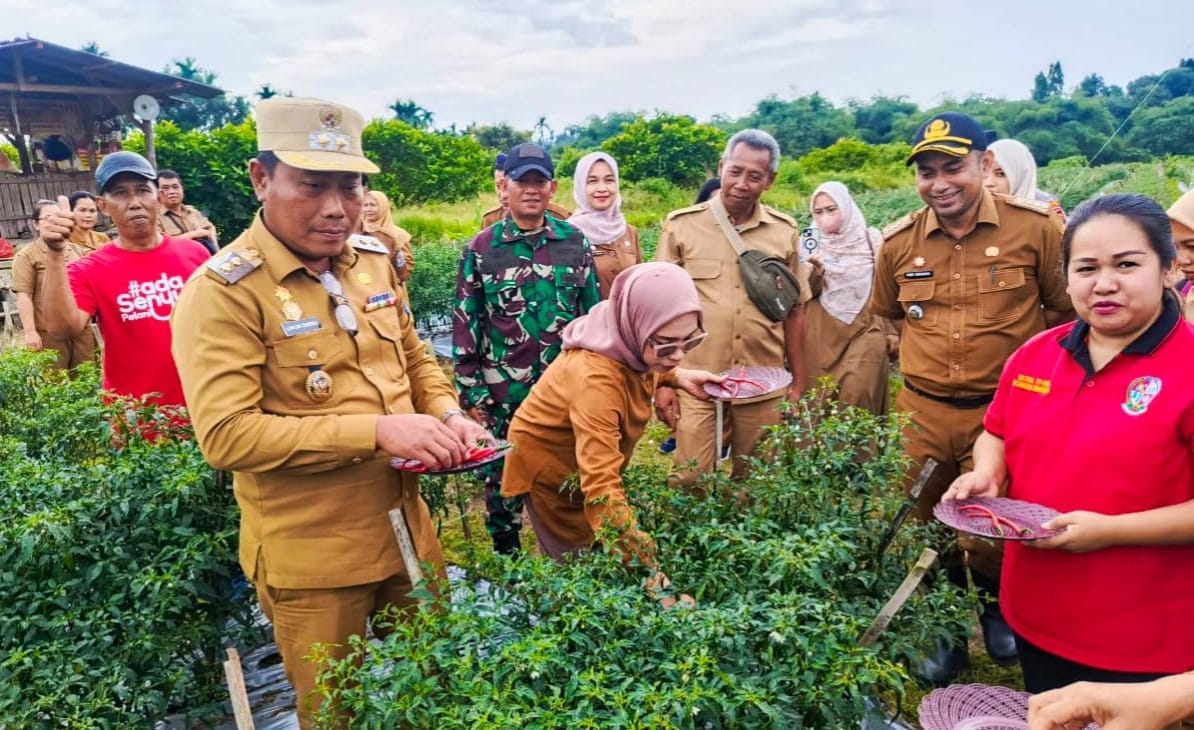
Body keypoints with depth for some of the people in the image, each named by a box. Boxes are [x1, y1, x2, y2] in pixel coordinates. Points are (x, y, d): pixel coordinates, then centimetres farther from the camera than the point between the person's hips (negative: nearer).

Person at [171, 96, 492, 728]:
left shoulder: (373, 260, 3)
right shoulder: (222, 292, -17)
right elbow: (225, 434, -24)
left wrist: (446, 414, -6)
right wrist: (375, 431, -28)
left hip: (405, 527, 6)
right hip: (310, 558, -6)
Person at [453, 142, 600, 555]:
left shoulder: (575, 243, 2)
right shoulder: (481, 249, -2)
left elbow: (592, 313, 8)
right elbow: (465, 324, -1)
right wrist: (470, 392, -3)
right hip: (502, 392, -1)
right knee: (502, 481, 11)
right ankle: (506, 562, 31)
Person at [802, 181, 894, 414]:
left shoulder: (871, 239, 1)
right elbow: (809, 292, 3)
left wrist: (891, 330, 5)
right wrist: (815, 272, -17)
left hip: (865, 329, -2)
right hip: (824, 331, 2)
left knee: (856, 393, -13)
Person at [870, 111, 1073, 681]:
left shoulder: (1036, 227, -9)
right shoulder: (898, 241, -1)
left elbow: (1066, 312, 2)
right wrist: (926, 351, 9)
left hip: (1005, 410, -2)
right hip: (923, 412, 3)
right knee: (930, 528, 15)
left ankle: (996, 605, 43)